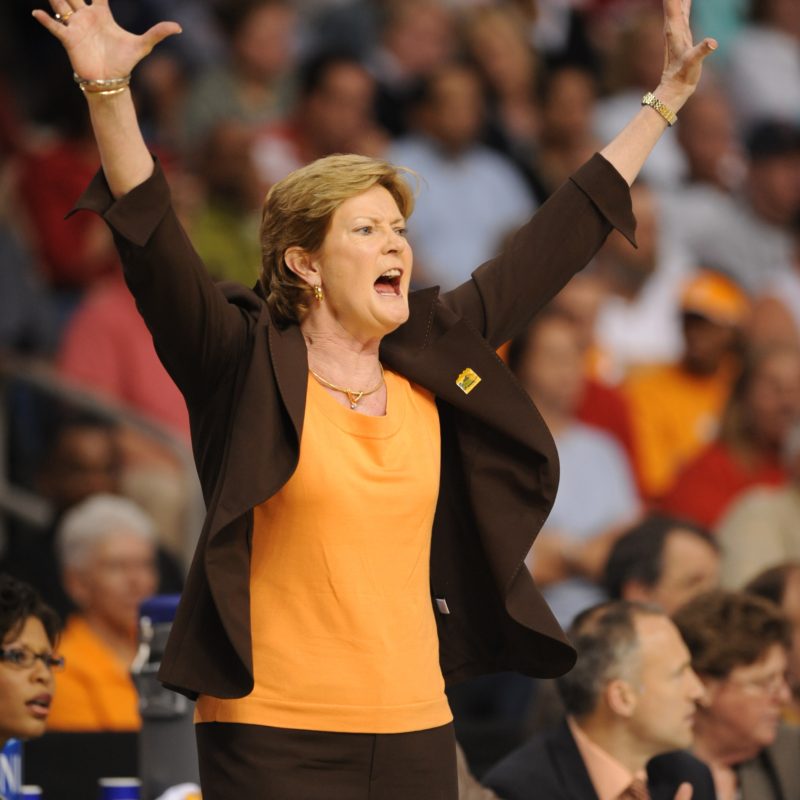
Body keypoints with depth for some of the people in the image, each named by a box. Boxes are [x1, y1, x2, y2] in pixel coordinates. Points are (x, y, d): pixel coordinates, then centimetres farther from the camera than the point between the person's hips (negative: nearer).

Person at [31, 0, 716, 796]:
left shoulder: (436, 358, 10)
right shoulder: (249, 366, -3)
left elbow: (556, 242, 17)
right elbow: (154, 242, -16)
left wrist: (664, 99, 21)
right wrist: (106, 92, -29)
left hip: (414, 730, 5)